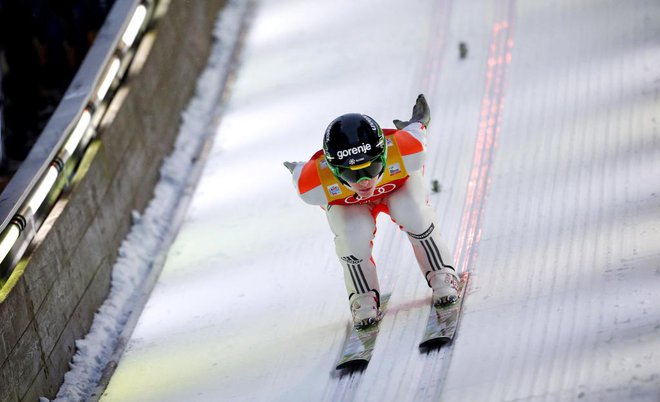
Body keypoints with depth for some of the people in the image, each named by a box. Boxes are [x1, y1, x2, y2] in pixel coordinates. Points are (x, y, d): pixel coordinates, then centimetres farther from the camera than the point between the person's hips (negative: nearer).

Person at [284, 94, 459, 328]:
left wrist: (417, 123, 4)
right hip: (345, 203, 0)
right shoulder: (314, 184, -43)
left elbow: (415, 130, -20)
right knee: (353, 237, -27)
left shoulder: (406, 151, -44)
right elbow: (300, 174, -18)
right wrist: (297, 170, 6)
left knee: (412, 214, -29)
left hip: (399, 183, 0)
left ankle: (442, 277, -4)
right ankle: (363, 299, 2)